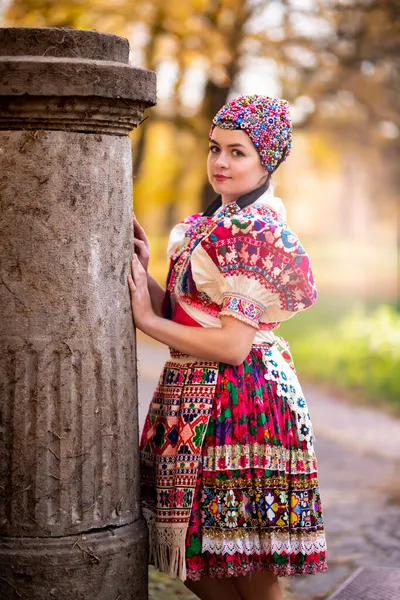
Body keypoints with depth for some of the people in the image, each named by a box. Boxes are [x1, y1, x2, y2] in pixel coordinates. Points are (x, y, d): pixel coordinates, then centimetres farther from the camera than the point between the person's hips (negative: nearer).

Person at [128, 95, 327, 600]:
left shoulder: (256, 233, -15)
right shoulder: (220, 222, 14)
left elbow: (232, 345, -20)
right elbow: (186, 315, 11)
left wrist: (147, 319, -12)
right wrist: (146, 276, -2)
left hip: (241, 401, -9)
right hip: (196, 399, 9)